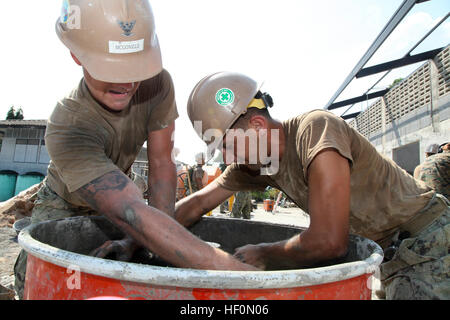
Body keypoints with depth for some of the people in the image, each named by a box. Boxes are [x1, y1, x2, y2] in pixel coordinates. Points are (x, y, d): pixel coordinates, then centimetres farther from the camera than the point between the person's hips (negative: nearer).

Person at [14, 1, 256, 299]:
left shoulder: (157, 83, -27)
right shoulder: (66, 129, -40)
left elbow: (161, 164, -22)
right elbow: (132, 214, -51)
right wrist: (233, 270, -57)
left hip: (115, 196, 3)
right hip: (64, 206, -2)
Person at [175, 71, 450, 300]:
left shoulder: (316, 128, -30)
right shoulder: (252, 163, -6)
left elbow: (329, 242, -35)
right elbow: (198, 203, 2)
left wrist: (260, 255, -20)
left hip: (427, 237, -6)